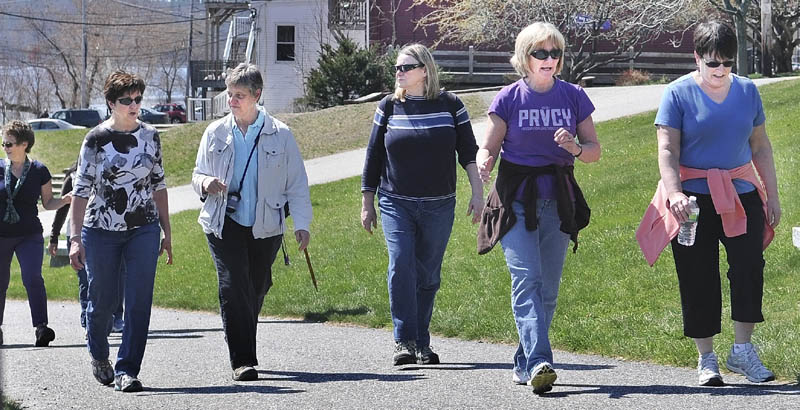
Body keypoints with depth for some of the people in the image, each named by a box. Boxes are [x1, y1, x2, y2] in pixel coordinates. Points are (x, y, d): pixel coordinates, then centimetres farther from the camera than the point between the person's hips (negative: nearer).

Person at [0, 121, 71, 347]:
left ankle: (41, 327, -20)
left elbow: (48, 203, 6)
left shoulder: (39, 171, 0)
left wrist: (64, 200, -12)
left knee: (32, 278, -18)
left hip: (29, 235, -2)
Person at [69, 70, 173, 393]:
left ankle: (127, 370, -3)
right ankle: (98, 356, 35)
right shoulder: (96, 139, -6)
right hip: (101, 231, -2)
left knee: (139, 301, -8)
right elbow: (82, 189, -5)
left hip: (144, 229, 2)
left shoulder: (150, 135, 5)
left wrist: (167, 232, 11)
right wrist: (75, 238, -10)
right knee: (102, 300, 7)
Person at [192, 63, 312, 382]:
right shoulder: (215, 133, 6)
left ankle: (244, 352, 32)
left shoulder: (280, 134, 1)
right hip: (224, 224, 0)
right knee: (233, 288, -14)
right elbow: (197, 175, 14)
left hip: (266, 228, 0)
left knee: (256, 290, 10)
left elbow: (296, 183, 4)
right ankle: (242, 361, -13)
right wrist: (205, 183, -10)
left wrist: (302, 224, -4)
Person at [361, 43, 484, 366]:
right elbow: (373, 156, 9)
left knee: (428, 275, 5)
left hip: (439, 206, 0)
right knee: (401, 267, -15)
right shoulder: (389, 107, 4)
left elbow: (468, 152, 5)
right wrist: (367, 203, 9)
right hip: (396, 203, 0)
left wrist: (477, 192, -4)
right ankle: (403, 341, -14)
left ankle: (422, 345, 13)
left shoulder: (449, 104, 2)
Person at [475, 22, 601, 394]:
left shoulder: (573, 97, 6)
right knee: (526, 280, -16)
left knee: (548, 288, 5)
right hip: (516, 200, -3)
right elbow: (489, 147, 1)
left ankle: (525, 363, 18)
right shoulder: (509, 99, 0)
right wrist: (483, 164, -22)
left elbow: (595, 150, 8)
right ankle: (539, 362, -26)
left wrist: (575, 148, -14)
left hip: (558, 201, 3)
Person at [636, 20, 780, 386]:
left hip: (742, 194, 3)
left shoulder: (747, 91, 8)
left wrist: (772, 194, 13)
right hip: (694, 198, -3)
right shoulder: (679, 94, -3)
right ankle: (706, 359, 11)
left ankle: (742, 350, -1)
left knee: (749, 266, -11)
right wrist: (674, 193, -24)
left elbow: (760, 146, 15)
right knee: (699, 278, 1)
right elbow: (667, 150, -9)